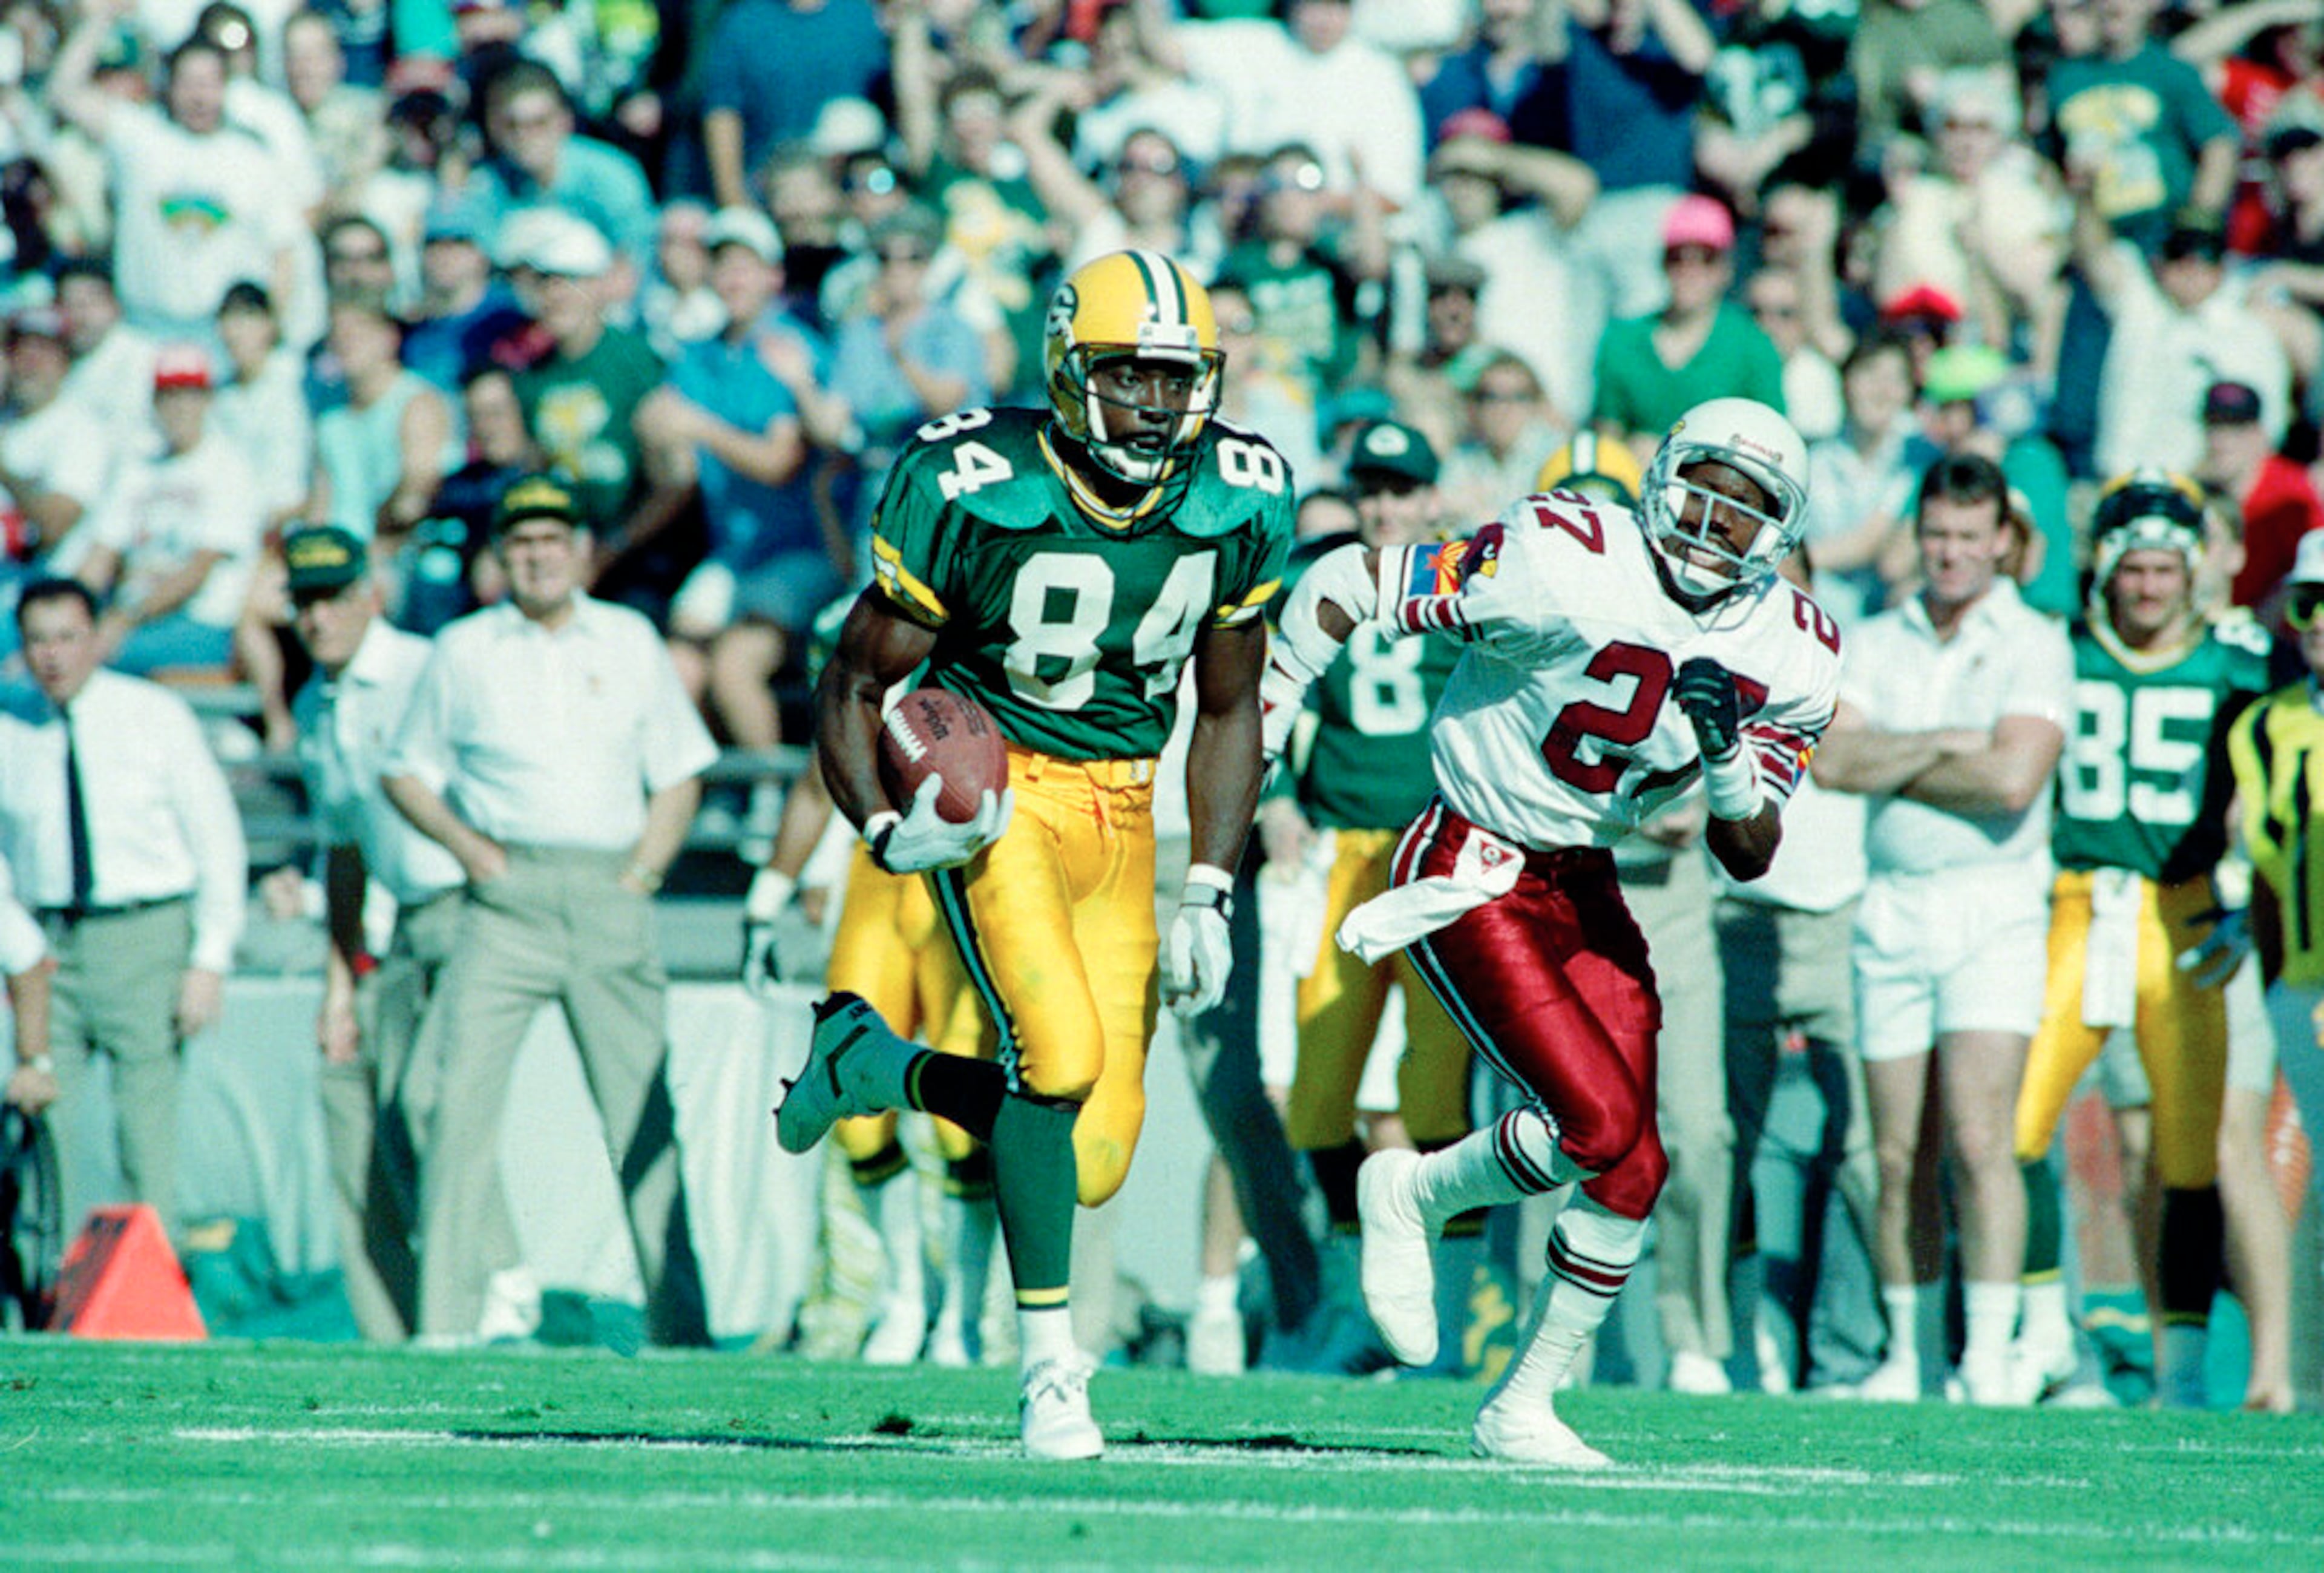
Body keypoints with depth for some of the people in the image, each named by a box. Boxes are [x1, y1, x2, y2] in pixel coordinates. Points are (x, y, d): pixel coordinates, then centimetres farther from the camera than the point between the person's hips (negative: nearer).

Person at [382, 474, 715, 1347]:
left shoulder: (631, 643, 13)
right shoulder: (463, 652, 10)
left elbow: (679, 776, 16)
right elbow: (405, 772, 15)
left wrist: (641, 875, 2)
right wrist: (469, 845, -1)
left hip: (610, 902, 1)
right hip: (505, 900, -1)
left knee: (642, 1109, -1)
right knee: (462, 1101, -11)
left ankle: (679, 1323, 2)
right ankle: (447, 1322, -11)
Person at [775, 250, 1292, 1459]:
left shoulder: (1240, 503, -5)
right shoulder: (971, 489, -17)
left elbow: (1228, 712, 9)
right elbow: (854, 685, -8)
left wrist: (1208, 897, 0)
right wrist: (885, 832, -26)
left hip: (1120, 809, 5)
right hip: (989, 789, -5)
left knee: (1092, 1164, -1)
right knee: (1061, 1050, -27)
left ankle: (871, 1064, 26)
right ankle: (1047, 1362, -12)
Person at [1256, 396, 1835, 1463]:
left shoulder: (1790, 659, -3)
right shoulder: (1567, 566, -22)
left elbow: (1749, 857, 2)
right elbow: (1344, 584, -14)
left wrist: (1724, 751, -18)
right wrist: (1250, 732, -7)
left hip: (1582, 887, 6)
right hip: (1472, 878, -6)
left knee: (1630, 1171, -1)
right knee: (1604, 1126, -19)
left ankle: (1522, 1408, 15)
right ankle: (1413, 1196, 9)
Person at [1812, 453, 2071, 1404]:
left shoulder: (2034, 647, -1)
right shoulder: (1874, 644, 11)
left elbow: (2015, 779, -14)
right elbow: (1832, 759, -4)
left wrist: (1890, 766, -5)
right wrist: (1948, 745, -10)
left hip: (1994, 906, -4)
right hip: (1891, 910, 4)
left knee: (1978, 1139, -14)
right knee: (1899, 1158, 5)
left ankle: (1990, 1357, -14)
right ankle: (1904, 1355, 13)